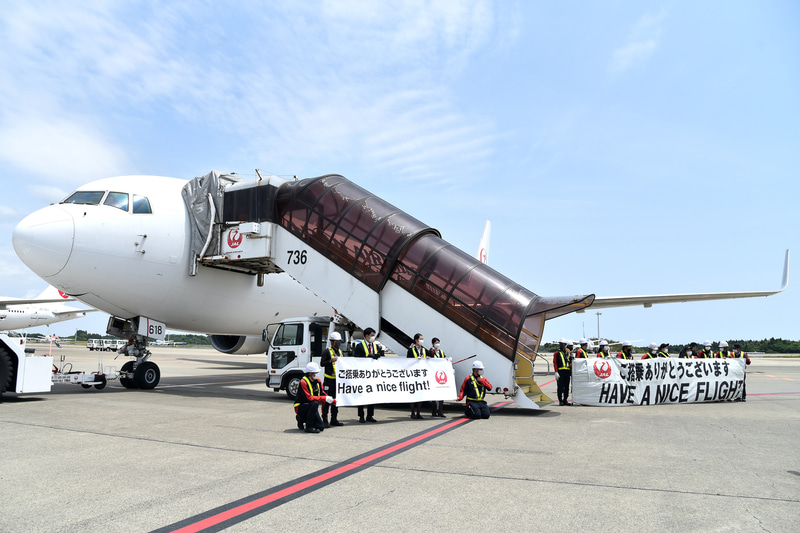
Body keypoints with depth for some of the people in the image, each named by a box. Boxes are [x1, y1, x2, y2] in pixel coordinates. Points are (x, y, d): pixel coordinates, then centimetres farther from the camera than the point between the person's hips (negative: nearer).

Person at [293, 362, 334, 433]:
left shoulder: (317, 382, 4)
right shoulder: (303, 382, -20)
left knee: (321, 427, -4)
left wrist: (333, 401, -7)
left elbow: (322, 394, 8)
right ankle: (308, 427, -22)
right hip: (300, 407, -7)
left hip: (311, 408, 7)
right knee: (315, 403, -35)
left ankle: (302, 419, 20)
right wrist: (324, 399, -31)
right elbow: (308, 398, -28)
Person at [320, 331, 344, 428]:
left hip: (338, 379, 7)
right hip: (329, 379, -7)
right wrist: (331, 360, -21)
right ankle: (325, 420, 1)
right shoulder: (327, 351, -3)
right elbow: (322, 363, -9)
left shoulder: (340, 352, 19)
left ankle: (334, 419, 19)